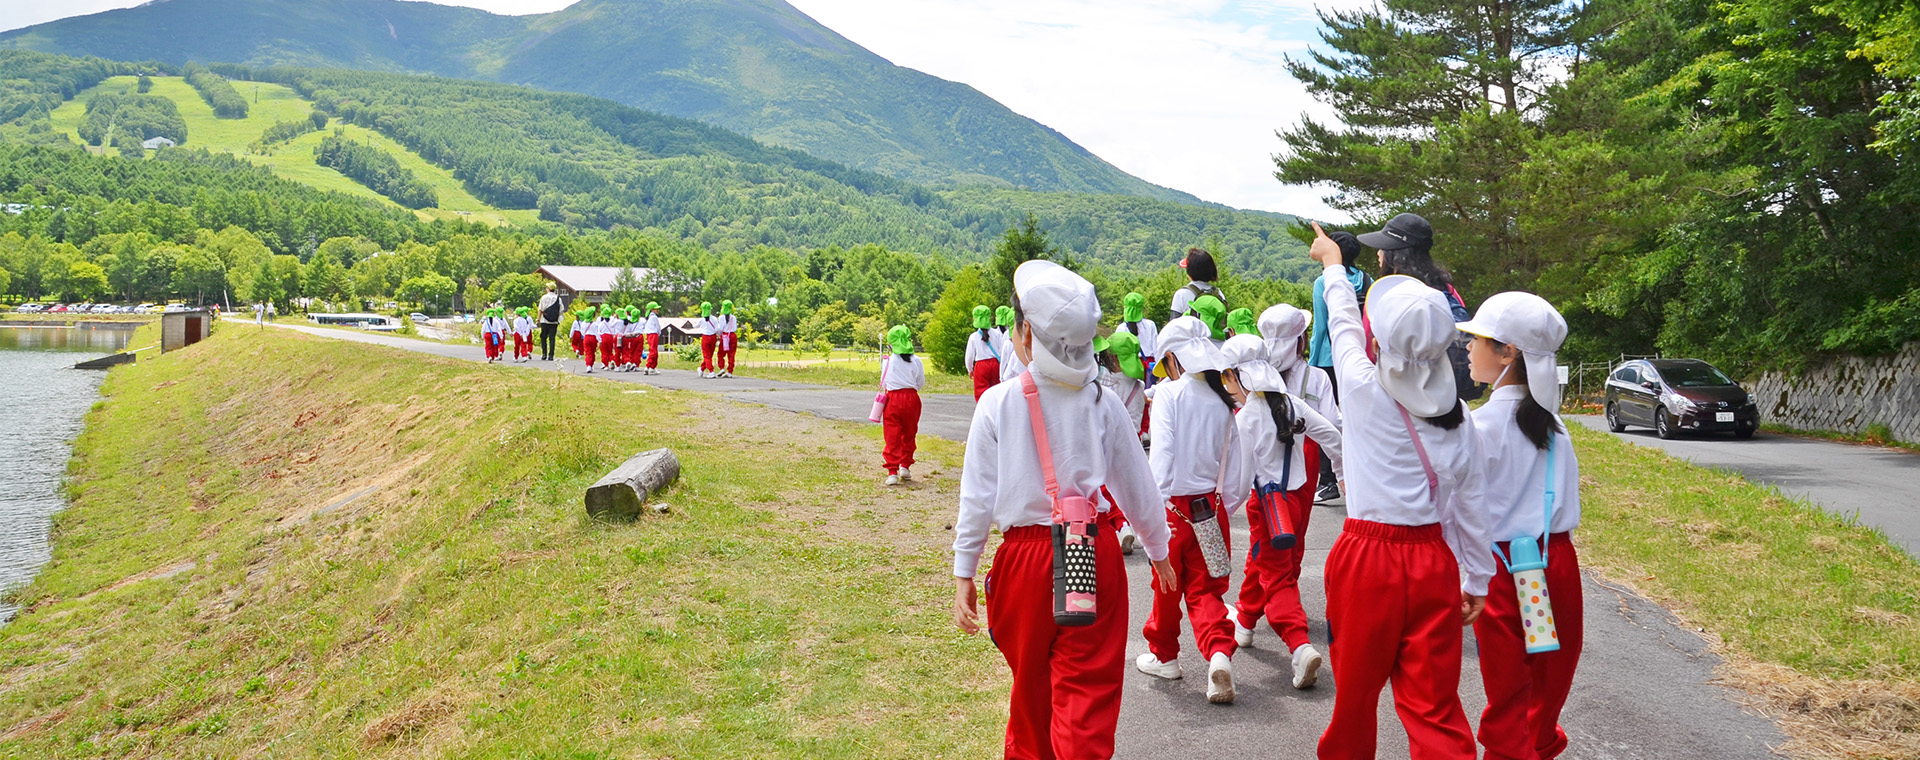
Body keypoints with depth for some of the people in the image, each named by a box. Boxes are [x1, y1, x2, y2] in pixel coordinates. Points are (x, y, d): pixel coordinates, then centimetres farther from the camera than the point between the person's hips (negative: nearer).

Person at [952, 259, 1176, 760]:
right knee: (1089, 690, 4)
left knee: (1031, 682, 21)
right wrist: (1158, 553, 22)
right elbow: (1138, 490, 6)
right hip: (1095, 555, 0)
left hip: (1026, 556, 0)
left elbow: (978, 497, -6)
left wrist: (964, 574, 3)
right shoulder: (1102, 405, -2)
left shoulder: (998, 404, -8)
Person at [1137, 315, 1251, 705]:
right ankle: (1220, 651, -12)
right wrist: (1225, 508, 16)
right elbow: (1237, 470, 5)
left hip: (1175, 505, -4)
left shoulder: (1168, 394, -10)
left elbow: (1161, 456, -17)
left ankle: (1163, 654, 31)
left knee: (1167, 586, 14)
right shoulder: (1223, 402, 4)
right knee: (1204, 589, 10)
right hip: (1211, 507, 4)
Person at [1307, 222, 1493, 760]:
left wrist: (1331, 262, 29)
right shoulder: (1458, 415, 1)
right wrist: (1478, 582, 17)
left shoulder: (1362, 388, -9)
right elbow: (1471, 506, 6)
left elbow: (1341, 322, 10)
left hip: (1367, 558, -3)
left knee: (1356, 693, 15)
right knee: (1435, 707, 5)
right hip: (1434, 562, 3)